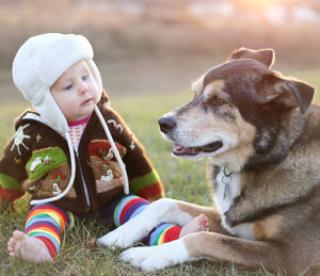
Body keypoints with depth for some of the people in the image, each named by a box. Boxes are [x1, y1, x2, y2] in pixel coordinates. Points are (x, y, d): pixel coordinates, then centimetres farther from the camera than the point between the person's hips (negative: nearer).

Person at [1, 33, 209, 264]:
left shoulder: (107, 120, -8)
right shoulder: (32, 133, -10)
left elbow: (135, 159, 3)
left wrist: (152, 199, 9)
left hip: (110, 199, 1)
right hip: (57, 203, -1)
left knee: (134, 206, -21)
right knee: (44, 214, -28)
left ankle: (171, 235, -43)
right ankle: (41, 245, -58)